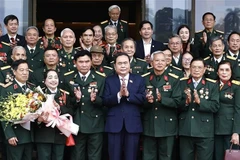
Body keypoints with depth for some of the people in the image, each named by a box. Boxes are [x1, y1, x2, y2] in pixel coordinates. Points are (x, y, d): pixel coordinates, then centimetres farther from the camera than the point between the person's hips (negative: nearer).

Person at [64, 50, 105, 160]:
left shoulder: (100, 79, 2)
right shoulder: (68, 78, 4)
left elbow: (104, 101, -1)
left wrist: (95, 99, -22)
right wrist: (76, 99, -18)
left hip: (95, 125, -1)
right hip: (76, 124, 1)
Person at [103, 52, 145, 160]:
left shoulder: (139, 80, 6)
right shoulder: (109, 80, 6)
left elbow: (142, 99, -5)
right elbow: (105, 101, -5)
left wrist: (128, 94, -19)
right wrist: (119, 94, -20)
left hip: (132, 124, 0)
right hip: (114, 124, 0)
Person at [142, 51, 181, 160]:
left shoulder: (174, 80, -1)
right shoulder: (144, 79, 5)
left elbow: (177, 102, -7)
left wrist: (162, 99, -24)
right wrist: (147, 101, -17)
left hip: (167, 126, -1)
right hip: (149, 125, 2)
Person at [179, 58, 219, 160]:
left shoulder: (212, 85, 4)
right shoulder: (182, 83, 9)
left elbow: (215, 106, -6)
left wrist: (200, 101, -20)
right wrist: (186, 102, -17)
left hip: (205, 132, -2)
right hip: (185, 131, 2)